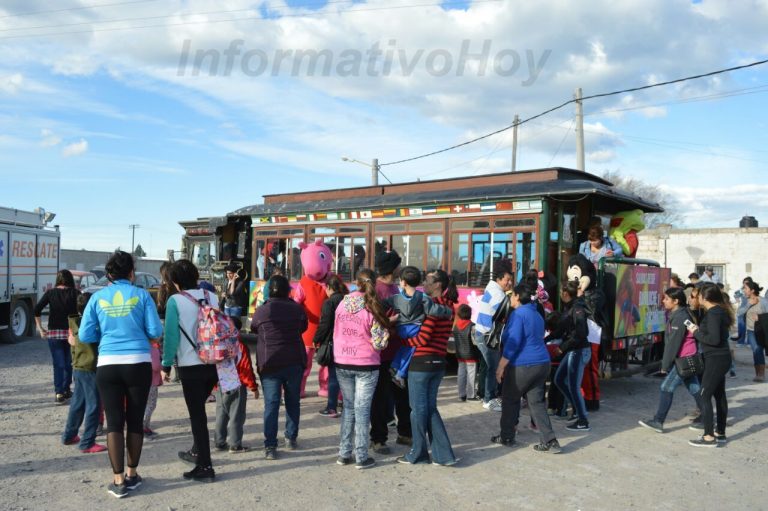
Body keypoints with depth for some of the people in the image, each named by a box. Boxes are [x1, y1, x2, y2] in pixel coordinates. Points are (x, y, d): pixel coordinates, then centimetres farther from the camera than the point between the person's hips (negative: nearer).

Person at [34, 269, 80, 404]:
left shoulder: (50, 293, 2)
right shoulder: (75, 293, -1)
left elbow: (37, 310, -6)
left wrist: (40, 328, 0)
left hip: (54, 333, 0)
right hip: (71, 332, 0)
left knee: (58, 364, 5)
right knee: (68, 363, 16)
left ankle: (59, 393, -1)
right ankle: (66, 390, 25)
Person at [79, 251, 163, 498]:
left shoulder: (98, 297, 3)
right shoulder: (141, 295, -1)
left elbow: (85, 336, 3)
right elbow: (155, 331, -4)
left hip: (108, 365, 1)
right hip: (138, 364, -1)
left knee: (114, 422, 7)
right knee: (135, 420, 12)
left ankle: (118, 481, 9)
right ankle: (132, 474, 24)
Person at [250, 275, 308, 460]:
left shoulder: (262, 310, -6)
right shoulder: (297, 308, -2)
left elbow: (253, 329, 12)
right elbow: (303, 327, 14)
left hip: (269, 363, -2)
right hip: (295, 362, 2)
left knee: (271, 404, 1)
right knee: (293, 401, 16)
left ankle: (270, 446, -2)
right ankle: (291, 438, 25)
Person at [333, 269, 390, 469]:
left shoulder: (342, 304, 2)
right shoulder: (372, 308, -12)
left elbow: (336, 332, 11)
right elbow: (379, 343, -12)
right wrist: (385, 326, 3)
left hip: (342, 364, 4)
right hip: (365, 365, -4)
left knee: (348, 407, 15)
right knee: (362, 409, 3)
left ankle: (344, 454, 18)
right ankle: (361, 457, 9)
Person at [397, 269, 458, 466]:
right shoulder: (446, 306, 11)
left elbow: (421, 339, -17)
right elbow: (434, 335, 9)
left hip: (422, 362, -8)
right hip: (438, 362, 8)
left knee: (418, 409, 6)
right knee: (430, 408, 16)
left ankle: (418, 454, 20)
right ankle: (443, 455, 15)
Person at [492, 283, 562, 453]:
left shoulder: (518, 314, -12)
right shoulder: (537, 314, 17)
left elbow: (513, 343, -18)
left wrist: (501, 366, -15)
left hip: (522, 365, -8)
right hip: (542, 363, 8)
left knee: (509, 401, 8)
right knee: (537, 402, 8)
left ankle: (507, 437, 18)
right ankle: (550, 441, 2)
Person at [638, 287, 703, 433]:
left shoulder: (679, 317, -17)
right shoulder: (676, 315, 12)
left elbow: (673, 343, -19)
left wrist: (665, 365, -14)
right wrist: (666, 362, 13)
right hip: (687, 358, 10)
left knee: (667, 388, -8)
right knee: (694, 388, 16)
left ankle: (658, 421, -6)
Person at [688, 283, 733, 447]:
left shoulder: (713, 313, -19)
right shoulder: (719, 310, 11)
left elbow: (714, 339, -25)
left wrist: (696, 333, -13)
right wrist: (699, 330, 3)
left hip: (715, 359, -10)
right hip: (721, 358, 10)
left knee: (705, 395, -5)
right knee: (719, 395, 15)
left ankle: (709, 437, -2)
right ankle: (720, 433, 24)